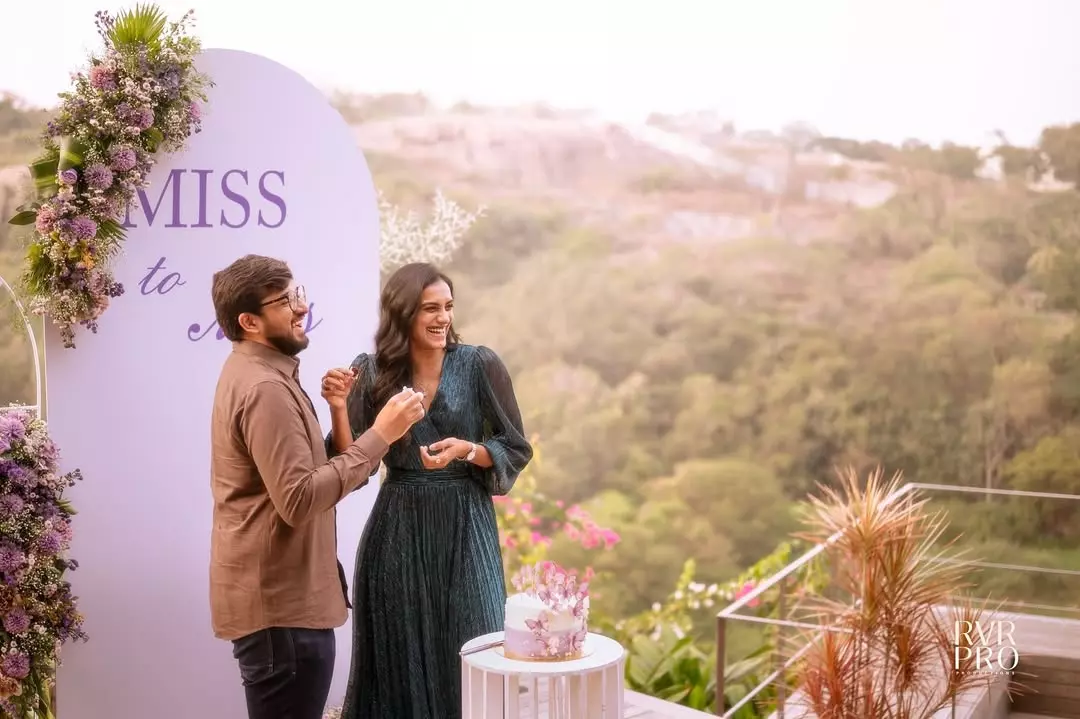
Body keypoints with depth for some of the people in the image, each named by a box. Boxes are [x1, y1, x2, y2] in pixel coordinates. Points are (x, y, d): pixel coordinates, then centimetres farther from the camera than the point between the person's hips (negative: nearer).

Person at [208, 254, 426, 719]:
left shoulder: (255, 373, 13)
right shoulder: (265, 388, -20)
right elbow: (299, 499, -28)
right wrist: (379, 436, -24)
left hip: (278, 594, 11)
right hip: (280, 604, -11)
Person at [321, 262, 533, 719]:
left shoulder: (480, 365, -6)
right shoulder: (372, 371, -1)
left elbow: (517, 451, -1)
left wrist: (467, 450, -18)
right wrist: (339, 407, -15)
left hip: (463, 525, -1)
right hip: (397, 529, 2)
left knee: (467, 651, 3)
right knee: (398, 654, 8)